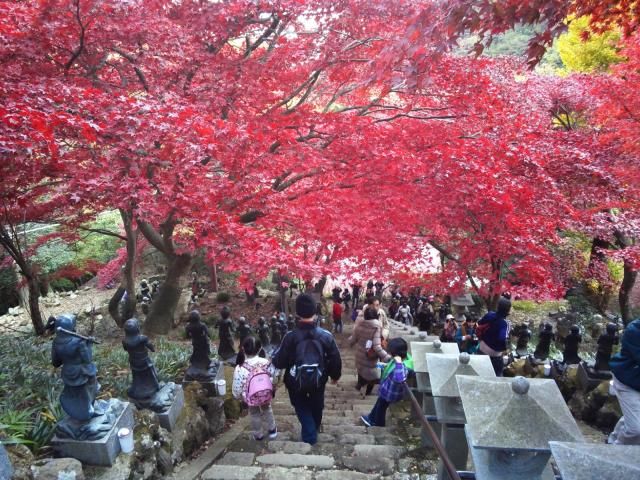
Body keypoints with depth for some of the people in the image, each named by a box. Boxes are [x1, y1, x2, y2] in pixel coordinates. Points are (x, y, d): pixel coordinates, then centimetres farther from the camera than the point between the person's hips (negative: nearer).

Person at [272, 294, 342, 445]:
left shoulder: (291, 336, -23)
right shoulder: (326, 335, -16)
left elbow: (280, 362, -17)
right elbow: (335, 359, -8)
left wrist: (273, 360, 7)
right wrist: (335, 375, 11)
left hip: (296, 382, -2)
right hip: (318, 380, 3)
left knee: (302, 408, 23)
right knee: (316, 407, 29)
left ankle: (309, 436, 18)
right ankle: (314, 431, 51)